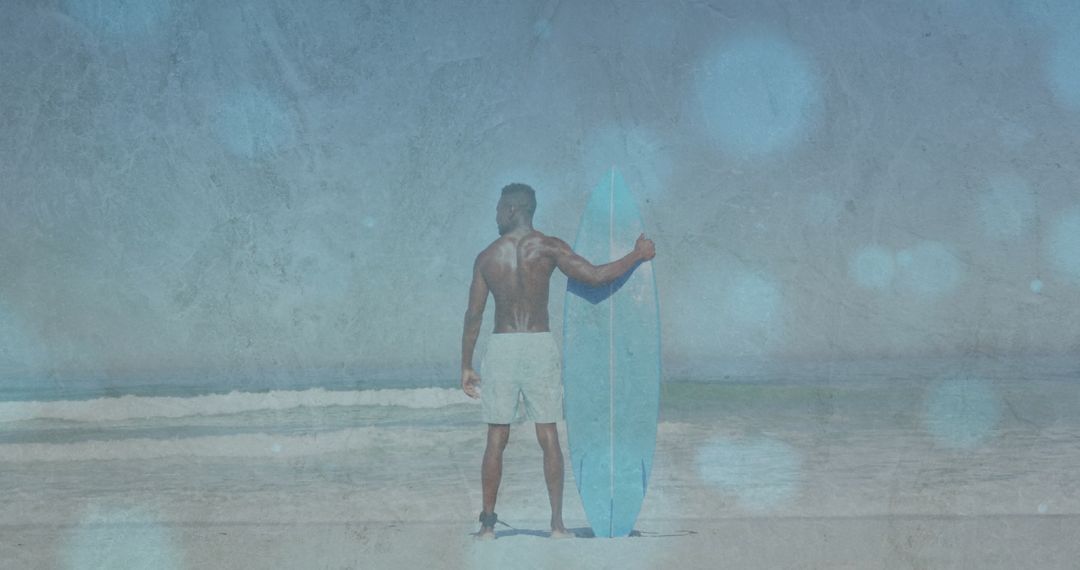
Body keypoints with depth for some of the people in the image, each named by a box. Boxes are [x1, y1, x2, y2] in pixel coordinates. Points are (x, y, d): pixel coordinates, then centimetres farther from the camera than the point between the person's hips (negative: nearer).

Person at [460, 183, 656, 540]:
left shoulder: (487, 257, 4)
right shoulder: (549, 248, -2)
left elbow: (473, 315, 4)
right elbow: (595, 276, -8)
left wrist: (466, 366, 11)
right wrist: (637, 255, 5)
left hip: (501, 347, 1)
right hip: (540, 346, -1)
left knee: (496, 440, 6)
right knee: (549, 439, 4)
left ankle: (487, 524, 8)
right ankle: (557, 524, 5)